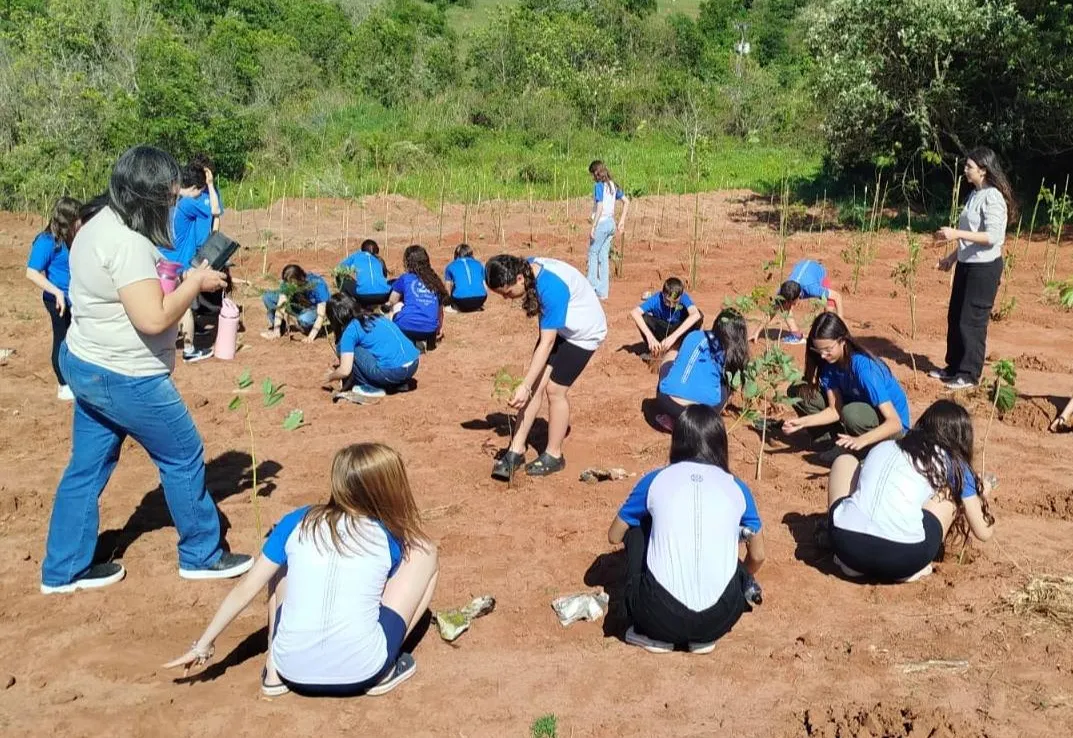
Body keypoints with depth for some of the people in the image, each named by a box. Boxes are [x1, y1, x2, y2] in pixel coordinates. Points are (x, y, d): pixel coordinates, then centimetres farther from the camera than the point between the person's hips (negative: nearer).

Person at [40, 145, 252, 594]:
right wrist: (196, 283, -16)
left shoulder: (98, 227, 8)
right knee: (184, 458, 6)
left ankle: (63, 570, 26)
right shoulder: (128, 242, -25)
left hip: (87, 365, 10)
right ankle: (202, 555, 21)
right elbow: (153, 318, -30)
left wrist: (182, 280, 5)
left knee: (87, 467, 16)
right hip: (124, 378, -10)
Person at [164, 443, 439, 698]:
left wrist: (203, 645, 24)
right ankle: (383, 672, 8)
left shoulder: (296, 523, 6)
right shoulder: (388, 536, 4)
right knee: (424, 553, 10)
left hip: (294, 671, 3)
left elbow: (245, 589, 13)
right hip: (361, 673, -3)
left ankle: (274, 670, 20)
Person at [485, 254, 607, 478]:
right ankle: (516, 451, 2)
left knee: (555, 388, -7)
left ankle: (554, 455, 12)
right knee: (536, 384, -3)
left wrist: (524, 386, -35)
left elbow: (547, 342, -35)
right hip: (558, 326, 7)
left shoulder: (551, 288, -37)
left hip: (584, 332, -7)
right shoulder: (526, 268, -14)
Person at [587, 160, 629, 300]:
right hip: (611, 223, 8)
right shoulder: (612, 185, 11)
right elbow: (626, 201, 14)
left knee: (593, 254, 3)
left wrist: (593, 227, -19)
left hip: (601, 223, -8)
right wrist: (621, 221, 15)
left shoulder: (599, 186, -13)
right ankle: (603, 291, 13)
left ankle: (592, 287, 3)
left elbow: (600, 208, -21)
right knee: (604, 256, 11)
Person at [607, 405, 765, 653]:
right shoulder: (737, 488, 10)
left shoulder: (654, 481, 7)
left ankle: (652, 633, 19)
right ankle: (704, 637, 15)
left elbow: (614, 536, 21)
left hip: (659, 616, -2)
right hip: (719, 620, 2)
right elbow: (757, 557, 23)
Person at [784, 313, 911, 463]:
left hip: (890, 427, -7)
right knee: (798, 391, -7)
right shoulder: (829, 363, -11)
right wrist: (803, 422, -22)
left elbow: (895, 423, -35)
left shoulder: (863, 366, -31)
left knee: (852, 413, -42)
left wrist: (861, 440, -50)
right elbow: (835, 411, -7)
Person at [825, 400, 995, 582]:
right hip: (901, 557, -2)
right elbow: (984, 532, 25)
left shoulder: (883, 446, 27)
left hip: (846, 545, 2)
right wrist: (982, 496, 48)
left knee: (845, 462, 31)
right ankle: (913, 566, 13)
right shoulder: (954, 463, 17)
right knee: (952, 492, 24)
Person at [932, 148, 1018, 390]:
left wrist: (957, 234, -28)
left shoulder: (993, 198, -16)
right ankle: (954, 366, 25)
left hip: (984, 267, -9)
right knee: (955, 317, 14)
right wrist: (953, 256, 18)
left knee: (972, 321, -3)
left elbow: (992, 236, -23)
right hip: (967, 264, 9)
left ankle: (969, 375, 7)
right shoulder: (975, 195, 12)